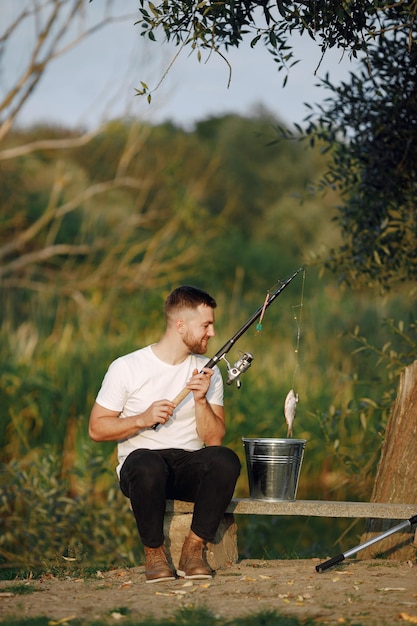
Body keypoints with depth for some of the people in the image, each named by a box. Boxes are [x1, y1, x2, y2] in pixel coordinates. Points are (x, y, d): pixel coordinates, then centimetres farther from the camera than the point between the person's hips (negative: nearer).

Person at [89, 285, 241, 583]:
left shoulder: (208, 372, 7)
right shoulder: (127, 368, -3)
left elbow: (214, 440, 2)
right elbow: (97, 428, -2)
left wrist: (201, 400, -14)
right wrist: (142, 419, -17)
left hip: (190, 468, 3)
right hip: (140, 460, -3)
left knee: (226, 460, -31)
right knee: (148, 465, -40)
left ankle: (194, 549, -18)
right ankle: (155, 553, -17)